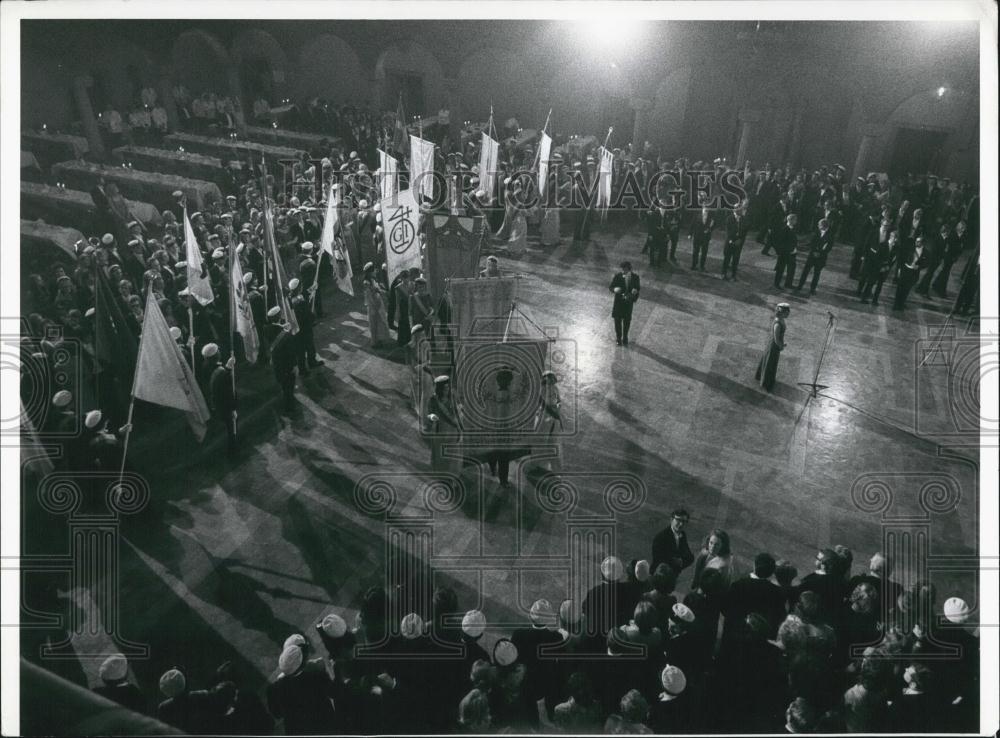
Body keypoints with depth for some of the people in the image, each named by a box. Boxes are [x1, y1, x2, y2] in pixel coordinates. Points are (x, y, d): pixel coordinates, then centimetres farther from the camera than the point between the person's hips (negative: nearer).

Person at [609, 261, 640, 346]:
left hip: (629, 302, 1)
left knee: (627, 320, 12)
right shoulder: (617, 276, -13)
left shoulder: (635, 277, -7)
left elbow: (637, 288, 5)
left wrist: (635, 291, -19)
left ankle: (625, 338, 31)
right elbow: (610, 286, -8)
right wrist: (615, 289, -31)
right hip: (619, 301, -1)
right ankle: (618, 337, 26)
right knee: (618, 320, 8)